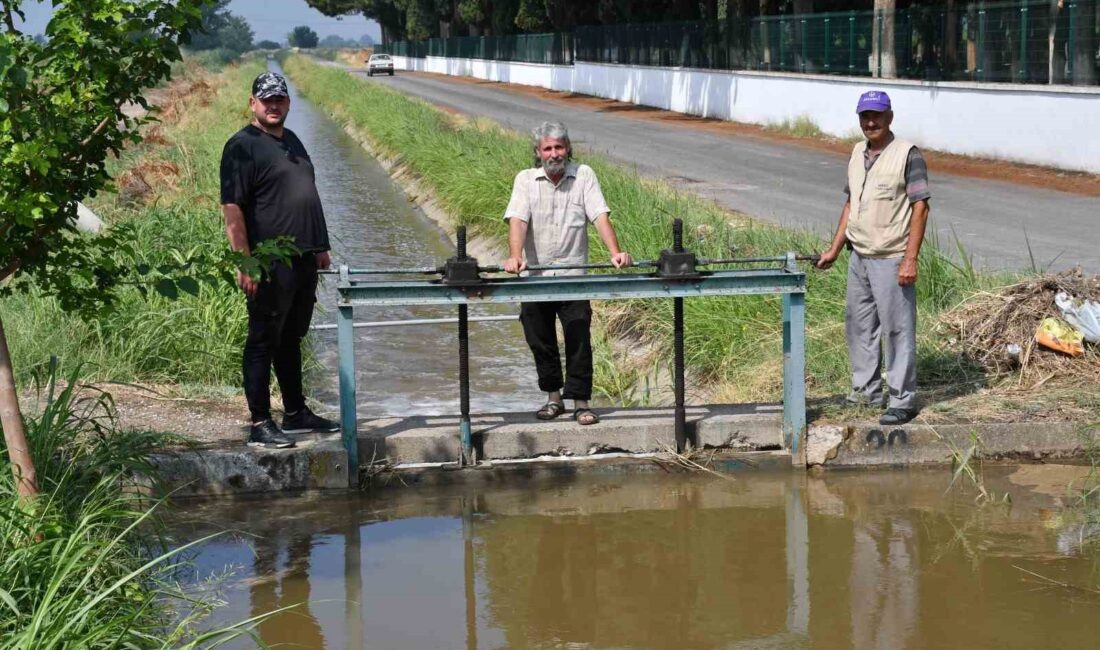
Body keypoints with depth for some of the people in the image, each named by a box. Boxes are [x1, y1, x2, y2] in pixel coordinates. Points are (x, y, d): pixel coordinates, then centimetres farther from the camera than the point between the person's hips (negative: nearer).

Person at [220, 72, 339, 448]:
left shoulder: (291, 141, 18)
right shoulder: (243, 146, -10)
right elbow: (232, 207, -16)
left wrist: (320, 246, 23)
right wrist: (245, 263, -22)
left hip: (303, 261, 9)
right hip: (270, 265, -9)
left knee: (291, 339, 17)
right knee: (263, 342, -4)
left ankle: (296, 413, 27)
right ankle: (260, 424, -2)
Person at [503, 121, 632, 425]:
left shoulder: (583, 175, 2)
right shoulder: (526, 179, 2)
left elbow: (600, 216, -7)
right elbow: (517, 219, -11)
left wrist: (615, 252, -23)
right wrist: (515, 257, -28)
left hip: (573, 274, -1)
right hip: (535, 277, 1)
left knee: (579, 340, -4)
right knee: (540, 341, 9)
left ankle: (580, 402, 3)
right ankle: (553, 397, 24)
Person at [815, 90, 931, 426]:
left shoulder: (907, 154, -11)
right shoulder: (858, 153, 11)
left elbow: (920, 207, -14)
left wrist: (910, 259, -19)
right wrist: (835, 248, 16)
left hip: (891, 260, -8)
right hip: (859, 257, 8)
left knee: (897, 329, -3)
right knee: (859, 325, 15)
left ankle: (903, 401, 4)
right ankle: (866, 390, 28)